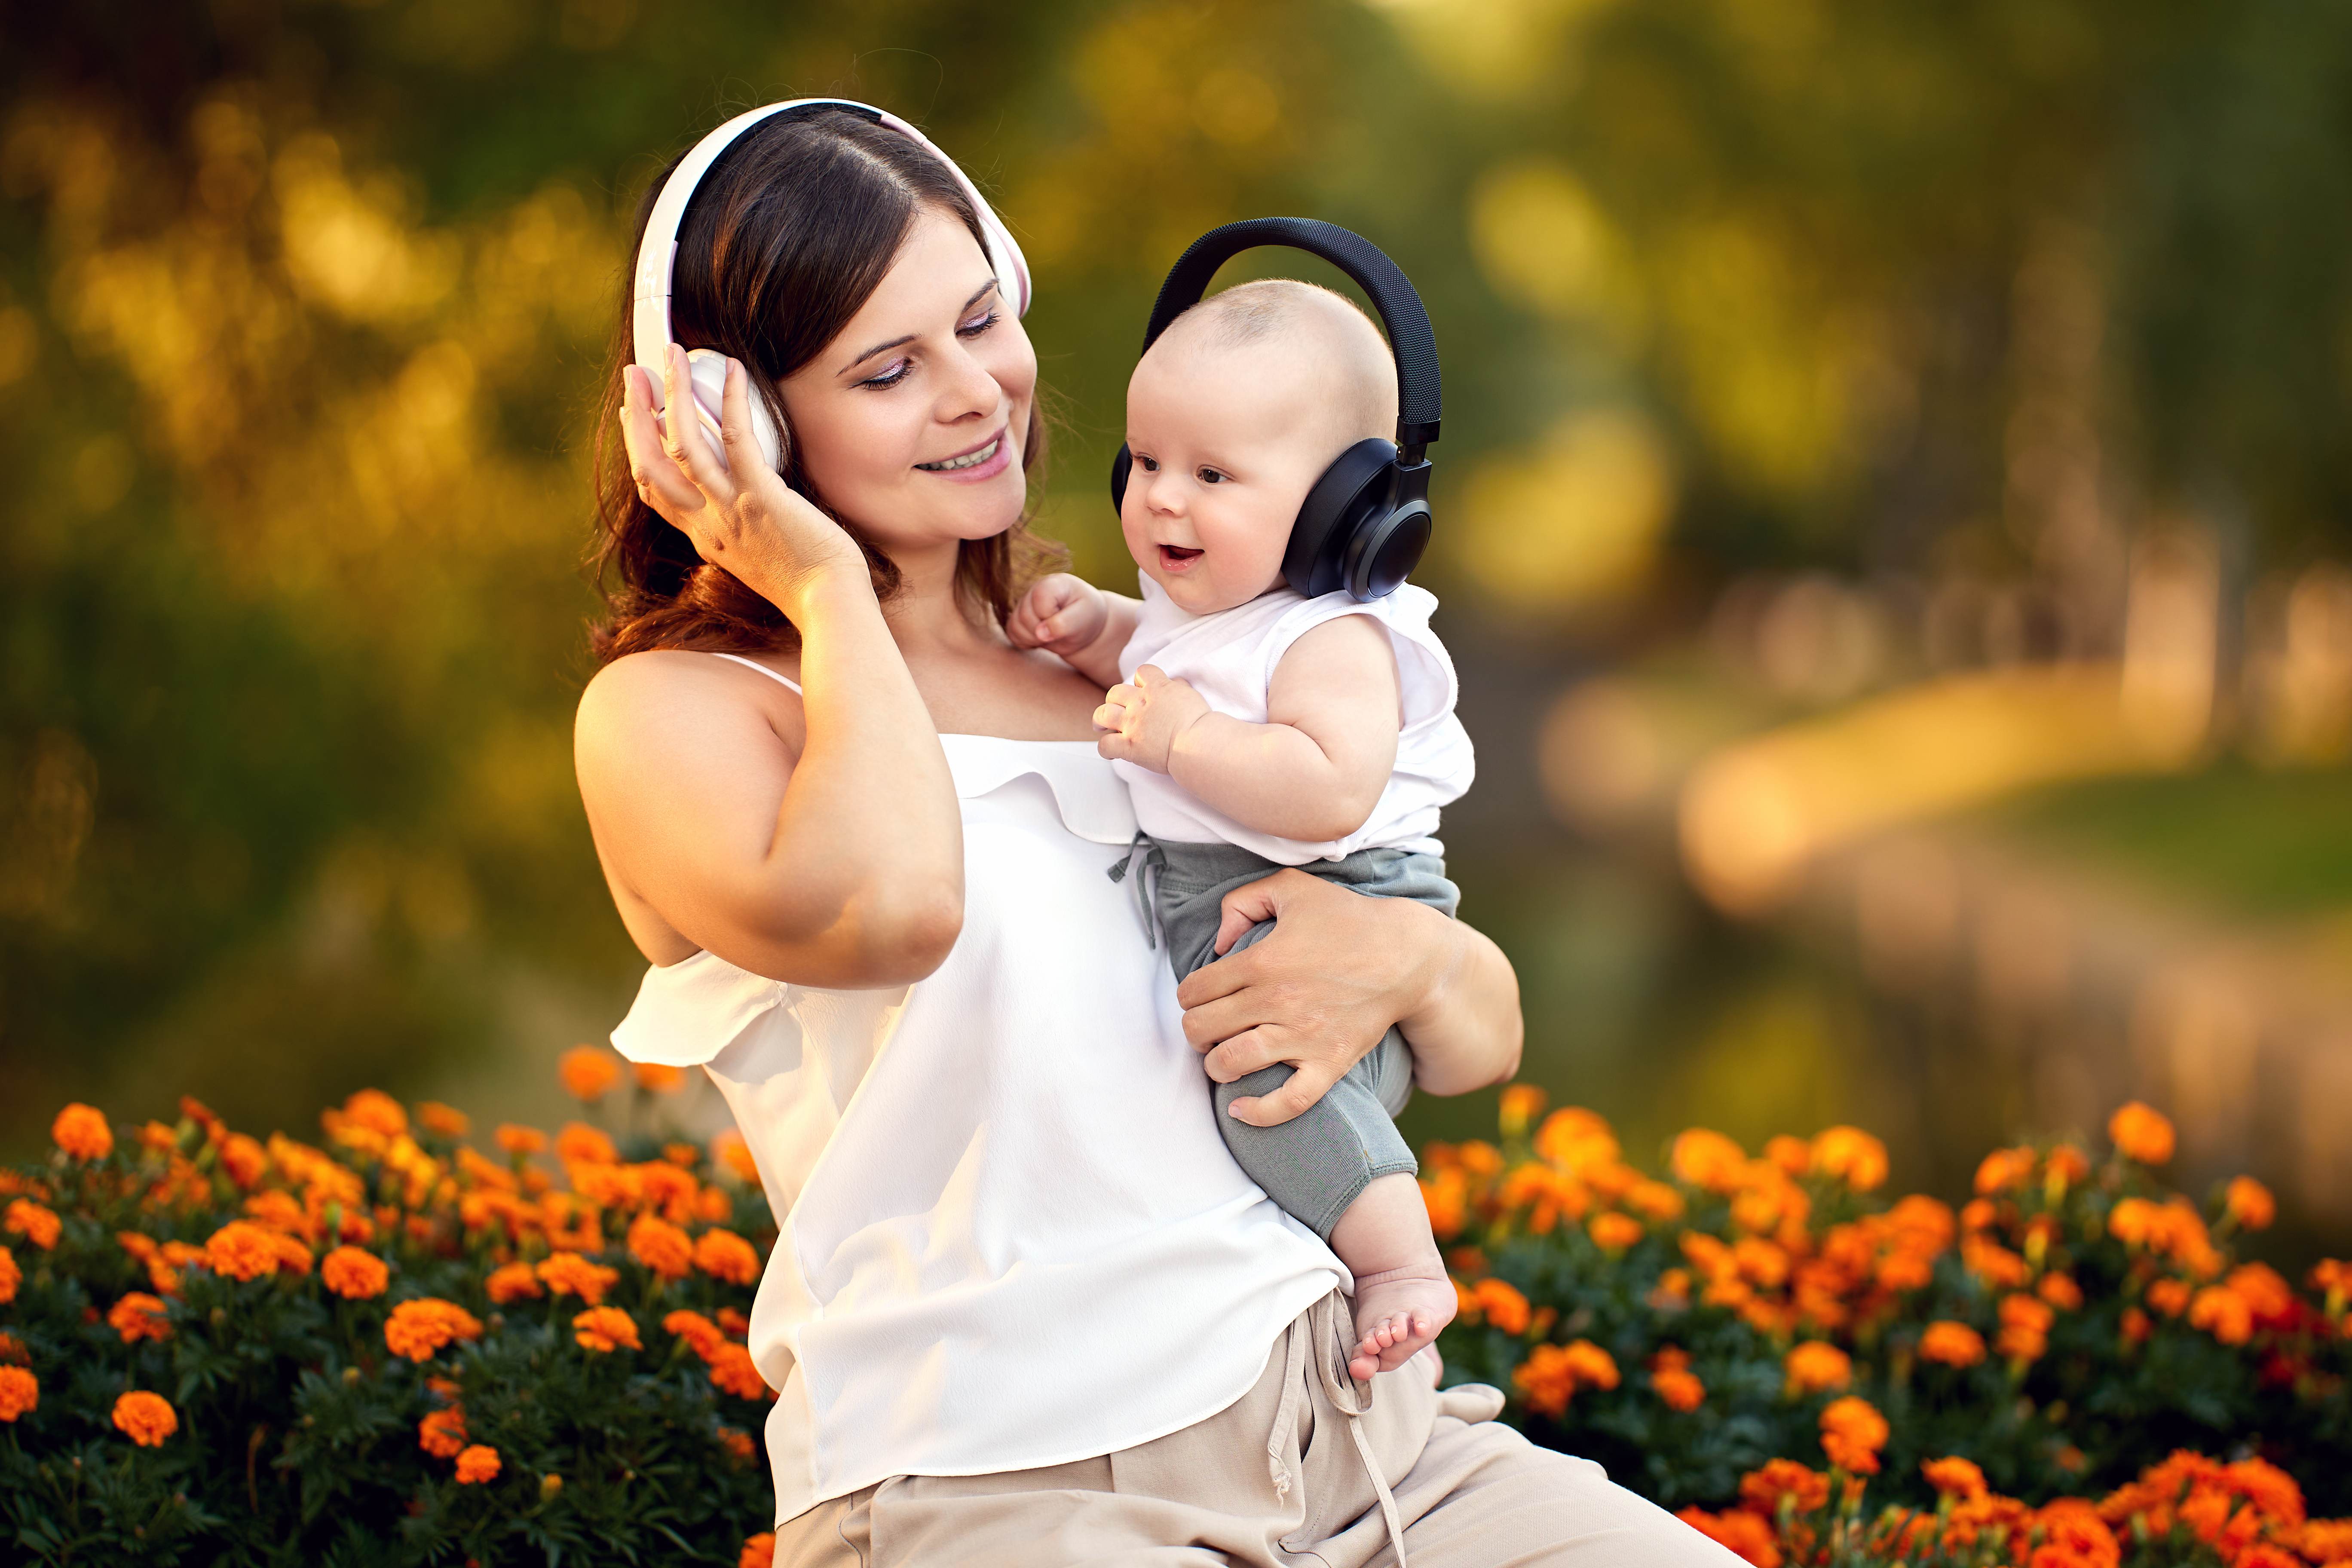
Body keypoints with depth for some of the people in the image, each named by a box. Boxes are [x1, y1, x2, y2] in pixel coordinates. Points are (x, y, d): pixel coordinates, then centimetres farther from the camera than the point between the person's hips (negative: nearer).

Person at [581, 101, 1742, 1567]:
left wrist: (1407, 957, -4)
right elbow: (885, 907, -22)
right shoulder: (669, 711, 3)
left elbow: (1487, 1035, 21)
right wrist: (828, 585, -5)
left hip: (1344, 1424, 6)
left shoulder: (1120, 687, 20)